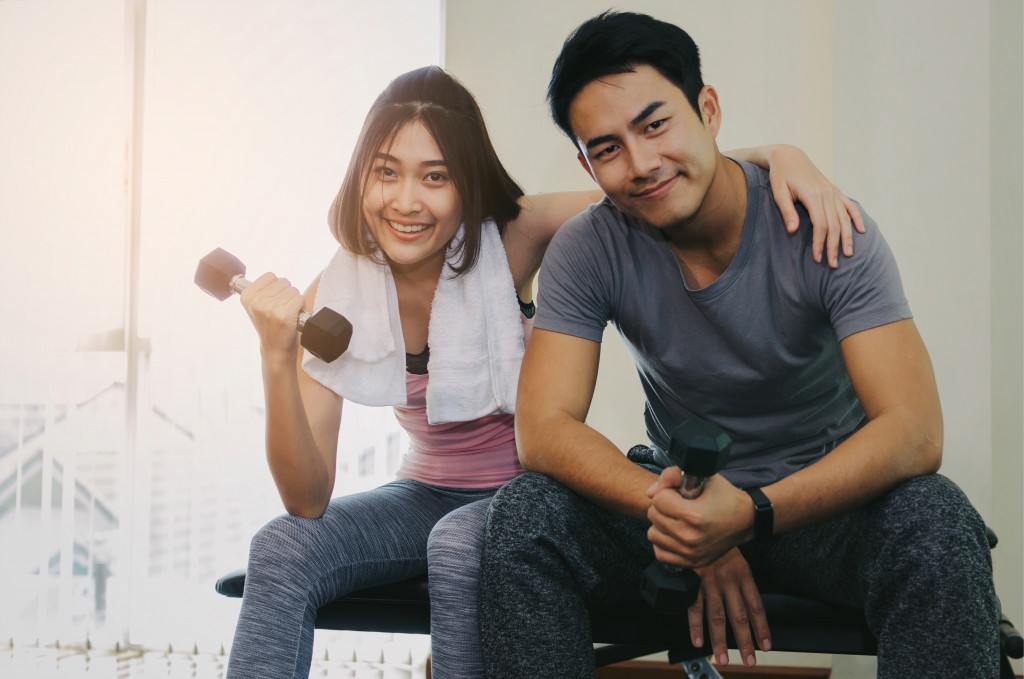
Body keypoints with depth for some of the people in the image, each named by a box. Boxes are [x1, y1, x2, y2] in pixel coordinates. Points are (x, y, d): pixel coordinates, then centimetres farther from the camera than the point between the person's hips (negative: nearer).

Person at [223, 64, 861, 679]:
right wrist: (278, 358, -32)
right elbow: (308, 499, -17)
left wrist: (781, 156, -34)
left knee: (459, 543, -35)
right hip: (429, 495, 3)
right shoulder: (333, 299, -11)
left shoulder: (516, 237, -17)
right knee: (282, 549, -23)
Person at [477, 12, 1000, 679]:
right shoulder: (586, 251, -10)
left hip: (820, 494, -1)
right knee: (523, 516, -25)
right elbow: (543, 429, -18)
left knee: (936, 521, -34)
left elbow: (914, 432, -26)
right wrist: (673, 511, -36)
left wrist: (754, 513, -42)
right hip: (682, 488, 2)